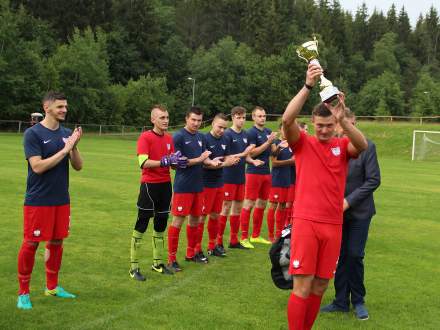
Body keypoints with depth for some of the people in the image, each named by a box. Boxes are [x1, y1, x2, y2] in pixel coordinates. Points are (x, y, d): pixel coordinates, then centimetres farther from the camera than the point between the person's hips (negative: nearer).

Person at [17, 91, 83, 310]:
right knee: (31, 244, -1)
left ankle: (52, 287, 28)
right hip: (38, 200, -6)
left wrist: (74, 146, -13)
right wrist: (64, 150, -19)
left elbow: (78, 166, 5)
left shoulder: (66, 134, 7)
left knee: (57, 241, 13)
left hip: (61, 199, 6)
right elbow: (37, 166, -19)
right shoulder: (33, 133, -10)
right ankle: (23, 293, 11)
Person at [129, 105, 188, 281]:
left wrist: (178, 162, -9)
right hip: (149, 185, -7)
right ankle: (134, 267, 4)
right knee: (141, 225, -2)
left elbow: (171, 162, 13)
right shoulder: (145, 137, -11)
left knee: (161, 224, 14)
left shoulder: (169, 138, 9)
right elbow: (143, 163, -21)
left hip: (165, 185, 7)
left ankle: (158, 263, 26)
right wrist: (165, 161, -24)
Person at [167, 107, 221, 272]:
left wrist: (211, 162, -9)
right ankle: (171, 258, 3)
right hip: (183, 186, -7)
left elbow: (203, 159, 13)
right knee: (178, 220, -4)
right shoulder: (179, 137, -10)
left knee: (195, 219, 14)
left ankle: (191, 253, 27)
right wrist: (199, 159, -18)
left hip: (198, 185, 7)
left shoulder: (201, 137, 11)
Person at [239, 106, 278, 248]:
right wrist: (268, 142, -20)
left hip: (266, 172, 8)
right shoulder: (251, 132, -9)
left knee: (262, 204, 12)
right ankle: (244, 238, -1)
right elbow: (252, 153, -18)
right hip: (254, 172, -8)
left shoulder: (268, 132, 13)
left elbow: (273, 151, 16)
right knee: (249, 204, -5)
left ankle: (256, 236, 22)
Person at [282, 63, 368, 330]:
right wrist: (308, 86, -25)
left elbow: (362, 145, -17)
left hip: (333, 225, 3)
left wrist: (343, 120, -34)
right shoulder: (303, 143, 2)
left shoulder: (343, 146, 6)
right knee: (302, 287, -4)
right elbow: (287, 120, -18)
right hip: (306, 222, -3)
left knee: (319, 288, 11)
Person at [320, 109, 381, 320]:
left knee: (355, 255, 1)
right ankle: (341, 301, 20)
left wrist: (349, 200, -14)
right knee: (340, 256, 8)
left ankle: (358, 301, 18)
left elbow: (374, 180, -10)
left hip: (359, 210, -2)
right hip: (335, 210, 2)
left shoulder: (366, 146, -10)